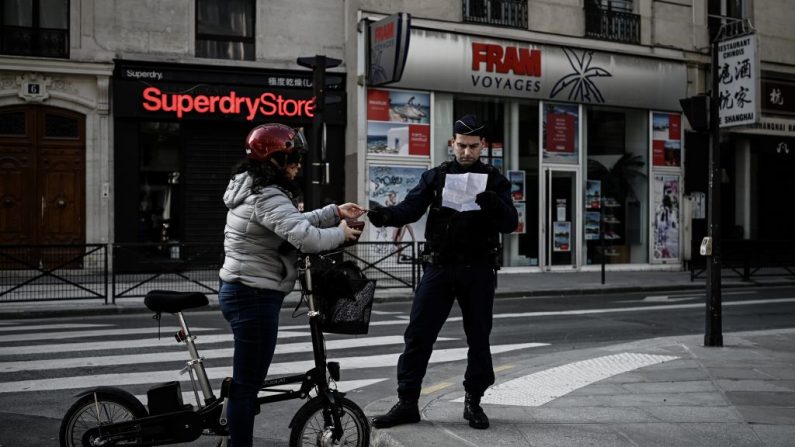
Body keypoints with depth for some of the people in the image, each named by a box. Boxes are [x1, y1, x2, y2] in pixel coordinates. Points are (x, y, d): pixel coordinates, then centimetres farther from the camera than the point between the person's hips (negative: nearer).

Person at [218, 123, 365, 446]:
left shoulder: (252, 190, 14)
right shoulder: (268, 197, -20)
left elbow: (294, 224, 20)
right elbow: (307, 238, -30)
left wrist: (335, 213, 13)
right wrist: (340, 234, -12)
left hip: (241, 291, 11)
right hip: (255, 297, -11)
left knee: (246, 379, 22)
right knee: (248, 383, -2)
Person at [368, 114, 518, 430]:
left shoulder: (494, 181, 5)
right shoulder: (435, 177, 7)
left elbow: (510, 224, -5)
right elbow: (411, 207, -6)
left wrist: (493, 205, -27)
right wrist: (386, 215, -28)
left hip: (479, 271, 0)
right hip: (439, 267, 0)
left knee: (479, 338, 8)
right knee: (417, 335, -3)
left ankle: (473, 402, 23)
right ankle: (407, 403, 6)